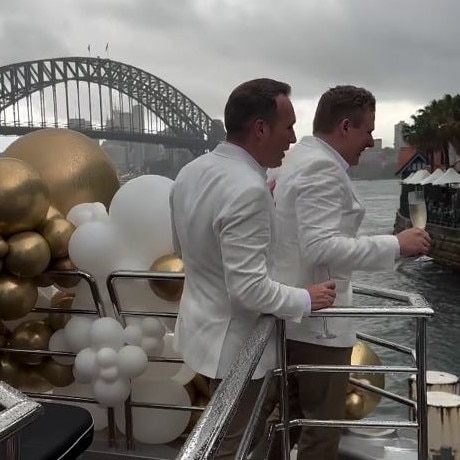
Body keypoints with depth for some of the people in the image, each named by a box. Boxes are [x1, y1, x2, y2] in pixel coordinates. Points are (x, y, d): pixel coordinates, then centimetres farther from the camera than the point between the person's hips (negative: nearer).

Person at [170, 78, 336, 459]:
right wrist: (305, 300, -14)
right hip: (234, 341, -9)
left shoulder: (190, 172, 0)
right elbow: (249, 288, -30)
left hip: (202, 325, 9)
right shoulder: (247, 189, -29)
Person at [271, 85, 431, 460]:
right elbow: (322, 247, -28)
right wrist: (395, 245, -23)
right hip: (317, 319, -10)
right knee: (322, 427, 4)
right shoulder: (322, 167, -19)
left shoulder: (304, 158, 13)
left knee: (291, 417, 21)